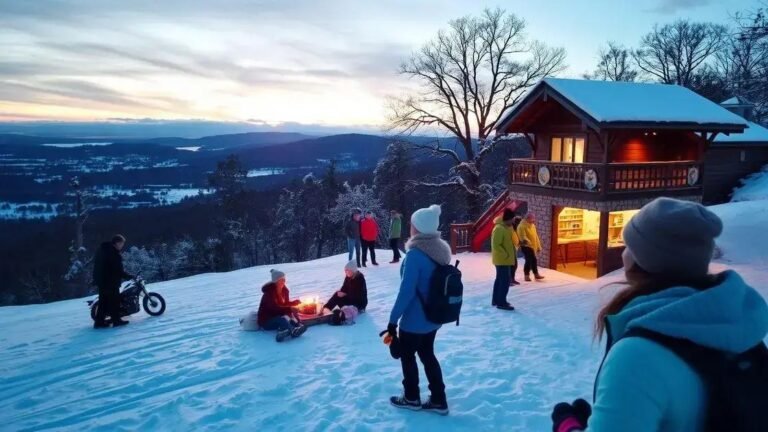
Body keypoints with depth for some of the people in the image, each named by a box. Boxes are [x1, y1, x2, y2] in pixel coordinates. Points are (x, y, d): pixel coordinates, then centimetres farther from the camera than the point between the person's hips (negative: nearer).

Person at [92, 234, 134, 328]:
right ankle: (116, 320, 9)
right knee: (115, 300, 3)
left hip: (100, 280, 9)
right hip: (111, 282, -9)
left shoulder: (102, 249, 8)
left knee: (103, 301, 14)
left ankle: (99, 321, 15)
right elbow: (119, 270, -19)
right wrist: (129, 277, -8)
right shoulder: (115, 254, -21)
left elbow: (97, 265, 17)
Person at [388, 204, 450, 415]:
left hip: (414, 319, -7)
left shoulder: (415, 254, -25)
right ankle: (438, 401, 28)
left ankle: (411, 398, 32)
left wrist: (393, 319, -17)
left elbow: (406, 291, -25)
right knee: (427, 354, 22)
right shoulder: (441, 250, 0)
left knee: (407, 355, 15)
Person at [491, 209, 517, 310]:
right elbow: (496, 245, -25)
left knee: (500, 279, 15)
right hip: (503, 259, -10)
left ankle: (496, 300, 24)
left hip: (505, 259, 10)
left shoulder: (507, 228, 11)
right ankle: (501, 303, -4)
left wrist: (514, 252, 12)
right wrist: (506, 255, -21)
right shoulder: (499, 229, -20)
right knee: (505, 280, -8)